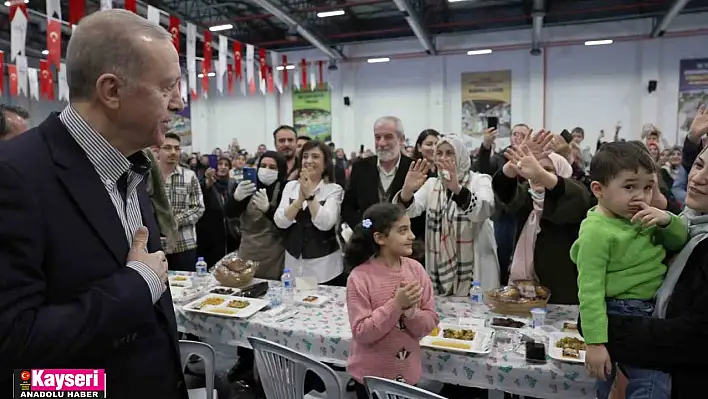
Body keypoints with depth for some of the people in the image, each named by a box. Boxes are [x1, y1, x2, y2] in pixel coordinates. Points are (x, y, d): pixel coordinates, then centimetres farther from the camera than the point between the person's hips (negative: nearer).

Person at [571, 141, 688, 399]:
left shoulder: (642, 216, 0)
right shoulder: (597, 232, -24)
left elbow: (679, 242, 9)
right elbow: (590, 291, -25)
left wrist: (667, 220, -14)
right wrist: (595, 342, -27)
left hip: (651, 311, 9)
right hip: (621, 316, -9)